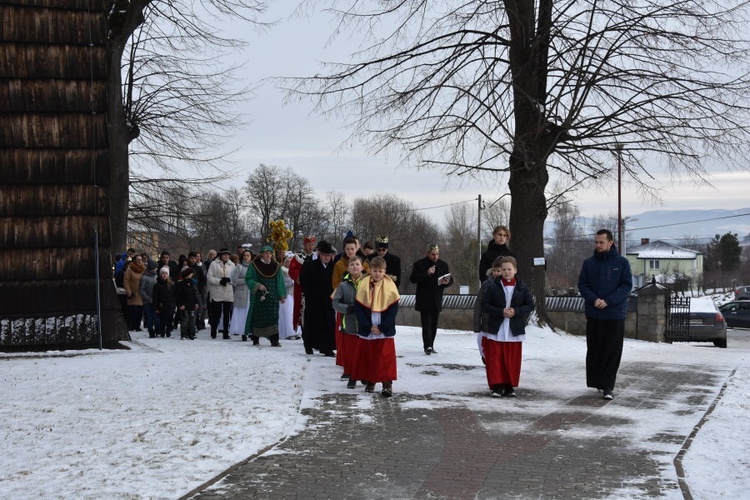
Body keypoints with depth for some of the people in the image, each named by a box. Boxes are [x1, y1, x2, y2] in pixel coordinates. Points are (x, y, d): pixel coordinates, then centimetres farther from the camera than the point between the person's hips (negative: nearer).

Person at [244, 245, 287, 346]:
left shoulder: (276, 266, 10)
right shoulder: (254, 265, 2)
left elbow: (280, 282, 12)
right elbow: (248, 279, 0)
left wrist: (282, 295, 8)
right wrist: (257, 285, -14)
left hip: (272, 297, 2)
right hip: (258, 297, -2)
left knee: (273, 318, -7)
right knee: (257, 317, 2)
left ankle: (274, 340, -9)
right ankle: (255, 339, 12)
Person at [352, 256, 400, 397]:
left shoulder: (390, 286, -3)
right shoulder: (364, 285, -1)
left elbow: (393, 309, -3)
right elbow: (358, 308, -2)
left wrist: (382, 327, -11)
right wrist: (369, 326, -10)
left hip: (385, 331, -2)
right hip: (366, 331, 2)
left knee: (386, 357, -4)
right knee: (368, 356, 9)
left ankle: (387, 384, -2)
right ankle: (370, 381, 22)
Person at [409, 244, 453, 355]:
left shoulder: (443, 265, 9)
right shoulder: (419, 264, -4)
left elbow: (450, 280, 13)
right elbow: (412, 279, -14)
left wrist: (447, 282, -12)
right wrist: (427, 273, -24)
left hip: (436, 300, 5)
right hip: (424, 300, -4)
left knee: (434, 324, 8)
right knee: (426, 323, -11)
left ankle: (430, 346, 16)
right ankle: (428, 346, -14)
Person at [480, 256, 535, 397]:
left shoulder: (522, 287, 0)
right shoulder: (493, 286, -4)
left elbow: (530, 305, 2)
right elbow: (484, 305, -4)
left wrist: (516, 312, -14)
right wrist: (501, 312, -16)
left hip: (514, 331, 1)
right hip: (496, 330, -1)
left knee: (512, 360, 4)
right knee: (495, 359, -1)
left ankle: (509, 387, 14)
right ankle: (497, 386, 7)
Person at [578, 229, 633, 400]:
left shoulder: (622, 262, -1)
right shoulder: (589, 263, 6)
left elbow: (627, 285, -5)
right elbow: (582, 285, 4)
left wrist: (608, 301, -16)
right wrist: (593, 299, -15)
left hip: (615, 314, -2)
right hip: (593, 314, 2)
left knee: (612, 351, -4)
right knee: (594, 350, 7)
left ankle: (607, 386, -3)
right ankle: (596, 381, 18)